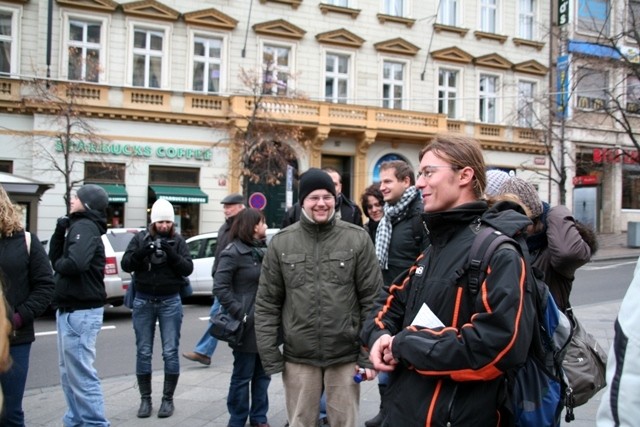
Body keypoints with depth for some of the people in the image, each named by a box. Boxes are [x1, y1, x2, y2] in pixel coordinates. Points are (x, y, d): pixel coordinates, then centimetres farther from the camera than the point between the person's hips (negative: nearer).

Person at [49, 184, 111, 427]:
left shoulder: (85, 226, -14)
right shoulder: (78, 225, 16)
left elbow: (76, 263, -29)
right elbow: (55, 257, 12)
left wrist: (58, 265, -9)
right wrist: (60, 230, 0)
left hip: (80, 311, -11)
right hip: (71, 309, 11)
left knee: (81, 373, -6)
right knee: (70, 373, 18)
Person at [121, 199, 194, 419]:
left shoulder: (178, 241, -1)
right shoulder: (140, 238, 0)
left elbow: (188, 268, -9)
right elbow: (126, 265, -7)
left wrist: (171, 253, -23)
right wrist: (141, 252, -25)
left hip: (170, 302, -1)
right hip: (143, 301, 1)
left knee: (170, 352, 1)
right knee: (143, 352, 6)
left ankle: (168, 399, 12)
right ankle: (145, 399, 17)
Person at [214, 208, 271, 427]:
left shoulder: (263, 249, 13)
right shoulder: (234, 252, -11)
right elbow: (220, 287, -16)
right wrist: (239, 313, -19)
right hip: (248, 324, -7)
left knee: (263, 374, 14)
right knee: (243, 376, 4)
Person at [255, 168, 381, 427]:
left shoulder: (358, 239, -3)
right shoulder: (281, 243, 0)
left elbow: (372, 300, -2)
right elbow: (267, 305, 2)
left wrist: (370, 354, -5)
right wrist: (270, 356, -1)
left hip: (346, 356, -1)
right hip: (298, 357, 1)